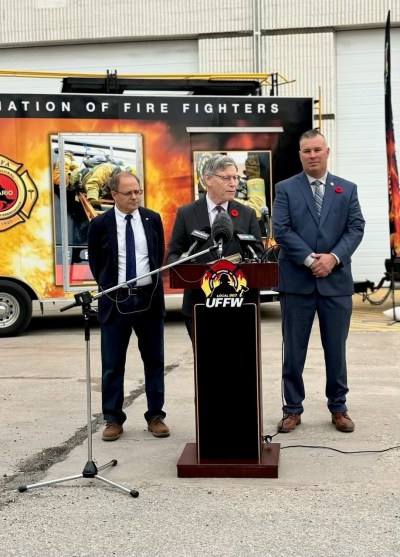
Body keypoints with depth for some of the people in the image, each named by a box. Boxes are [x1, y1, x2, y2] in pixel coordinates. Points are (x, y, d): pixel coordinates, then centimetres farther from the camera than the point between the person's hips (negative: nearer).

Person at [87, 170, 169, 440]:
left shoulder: (153, 219, 3)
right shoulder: (100, 224, -3)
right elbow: (95, 263, 7)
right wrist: (110, 288, 10)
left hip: (149, 298, 2)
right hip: (115, 300, -1)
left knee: (154, 360, 7)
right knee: (113, 364, 5)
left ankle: (156, 416, 18)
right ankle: (113, 419, 16)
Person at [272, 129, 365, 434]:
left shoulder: (347, 189, 9)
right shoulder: (285, 189, 3)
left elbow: (356, 228, 2)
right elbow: (281, 230, -6)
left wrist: (334, 257, -13)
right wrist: (309, 259, -15)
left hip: (336, 280, 1)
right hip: (297, 281, -1)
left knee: (336, 348, 9)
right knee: (294, 349, 5)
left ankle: (338, 408, 23)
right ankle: (293, 409, 17)